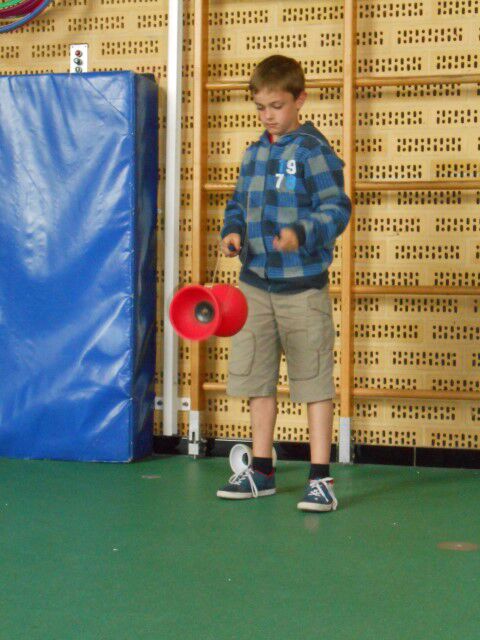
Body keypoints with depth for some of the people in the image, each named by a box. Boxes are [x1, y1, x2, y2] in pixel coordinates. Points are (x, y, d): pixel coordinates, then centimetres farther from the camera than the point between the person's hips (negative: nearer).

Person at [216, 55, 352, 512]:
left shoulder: (313, 151, -8)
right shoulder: (253, 153, 12)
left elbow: (337, 209, -13)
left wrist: (302, 234, -28)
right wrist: (232, 232, 1)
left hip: (303, 287, -7)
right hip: (255, 284, 7)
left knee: (313, 381, 0)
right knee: (257, 379, 12)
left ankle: (320, 478, 7)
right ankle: (260, 471, 24)